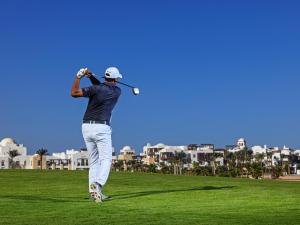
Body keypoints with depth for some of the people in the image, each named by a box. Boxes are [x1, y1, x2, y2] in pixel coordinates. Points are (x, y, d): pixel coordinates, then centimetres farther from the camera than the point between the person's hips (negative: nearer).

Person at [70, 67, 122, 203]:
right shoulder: (117, 91, 5)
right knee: (106, 159, -2)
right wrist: (91, 77, 6)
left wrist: (79, 76, 2)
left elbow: (74, 93, -3)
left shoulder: (96, 89, -3)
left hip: (87, 127, 3)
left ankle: (93, 191, 6)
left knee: (93, 160, 11)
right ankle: (98, 184, -27)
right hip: (101, 128, -3)